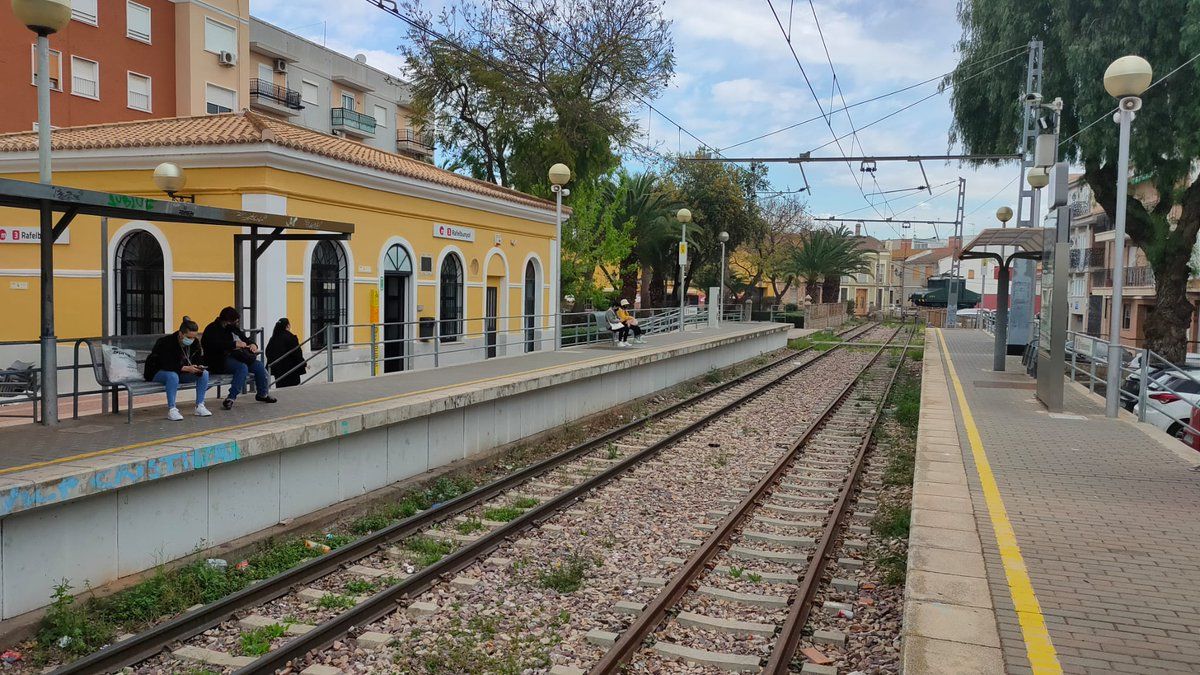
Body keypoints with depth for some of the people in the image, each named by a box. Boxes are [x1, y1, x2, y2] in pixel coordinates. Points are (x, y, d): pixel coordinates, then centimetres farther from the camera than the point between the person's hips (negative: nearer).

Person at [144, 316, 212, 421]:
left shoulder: (195, 343, -6)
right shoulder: (165, 342, -25)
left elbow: (199, 361, -5)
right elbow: (167, 365, -32)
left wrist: (199, 368, -30)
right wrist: (187, 368, -42)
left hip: (181, 373, 6)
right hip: (157, 373, -6)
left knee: (204, 373, -14)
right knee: (173, 376, -40)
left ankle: (200, 406, -12)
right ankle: (171, 409, -35)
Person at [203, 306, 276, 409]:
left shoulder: (232, 328, 16)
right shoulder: (212, 329, -6)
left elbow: (245, 338, 23)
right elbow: (216, 345, -25)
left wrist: (252, 344, -1)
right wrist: (235, 344, -28)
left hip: (233, 357, 7)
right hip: (219, 361, -7)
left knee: (259, 365, -10)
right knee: (243, 367, -33)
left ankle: (262, 393, 10)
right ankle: (231, 398, -35)